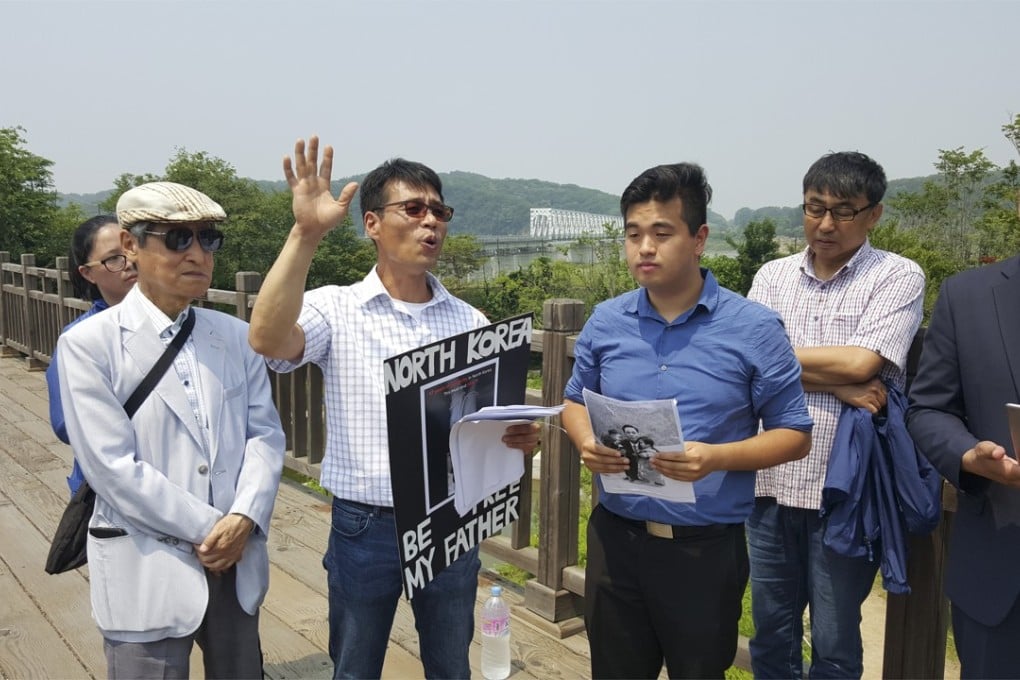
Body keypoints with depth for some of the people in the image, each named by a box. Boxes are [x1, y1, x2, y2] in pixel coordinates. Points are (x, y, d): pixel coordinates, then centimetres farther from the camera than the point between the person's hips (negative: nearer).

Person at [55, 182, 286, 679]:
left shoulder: (237, 336, 4)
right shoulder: (89, 344, -9)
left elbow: (265, 434, 2)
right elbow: (112, 466, -14)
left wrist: (243, 519, -14)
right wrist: (208, 529, -13)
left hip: (237, 560, 4)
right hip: (147, 567, -4)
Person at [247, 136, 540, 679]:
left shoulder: (469, 321, 2)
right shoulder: (337, 309, -8)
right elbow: (267, 339, -28)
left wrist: (520, 434, -16)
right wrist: (306, 234, -32)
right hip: (365, 529, -2)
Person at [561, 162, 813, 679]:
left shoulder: (754, 329, -9)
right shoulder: (605, 322, 0)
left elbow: (794, 434, -5)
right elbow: (576, 401, 13)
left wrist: (717, 457, -23)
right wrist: (587, 444, -10)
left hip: (706, 548, -2)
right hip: (615, 538, 3)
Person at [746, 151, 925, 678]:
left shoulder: (898, 277, -3)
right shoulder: (772, 276, 6)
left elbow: (861, 364, -17)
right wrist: (838, 384, -15)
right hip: (771, 481, 4)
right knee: (770, 633, 18)